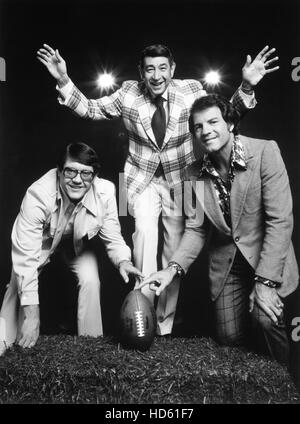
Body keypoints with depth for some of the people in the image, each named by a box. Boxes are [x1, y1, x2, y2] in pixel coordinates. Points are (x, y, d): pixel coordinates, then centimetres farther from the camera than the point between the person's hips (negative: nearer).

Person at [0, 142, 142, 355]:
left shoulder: (105, 192, -32)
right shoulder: (38, 196, -39)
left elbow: (112, 235, -15)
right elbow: (25, 256, -36)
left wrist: (123, 260, -38)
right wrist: (31, 313, -36)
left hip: (78, 244, 2)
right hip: (42, 242, -1)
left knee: (91, 281, -19)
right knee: (18, 288, -8)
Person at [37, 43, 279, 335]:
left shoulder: (191, 90, -7)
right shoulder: (128, 93, -5)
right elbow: (89, 109, 2)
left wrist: (247, 87, -19)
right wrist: (64, 80, -10)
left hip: (180, 179, 1)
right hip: (142, 179, 0)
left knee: (175, 246, 6)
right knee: (145, 229, -27)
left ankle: (164, 324, 24)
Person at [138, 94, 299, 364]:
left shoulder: (265, 152, -17)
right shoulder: (193, 174, -5)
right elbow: (196, 228, -1)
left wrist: (265, 282, -24)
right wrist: (174, 268, -17)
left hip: (266, 255, -3)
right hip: (226, 263, 4)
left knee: (265, 319, -24)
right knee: (230, 337, 4)